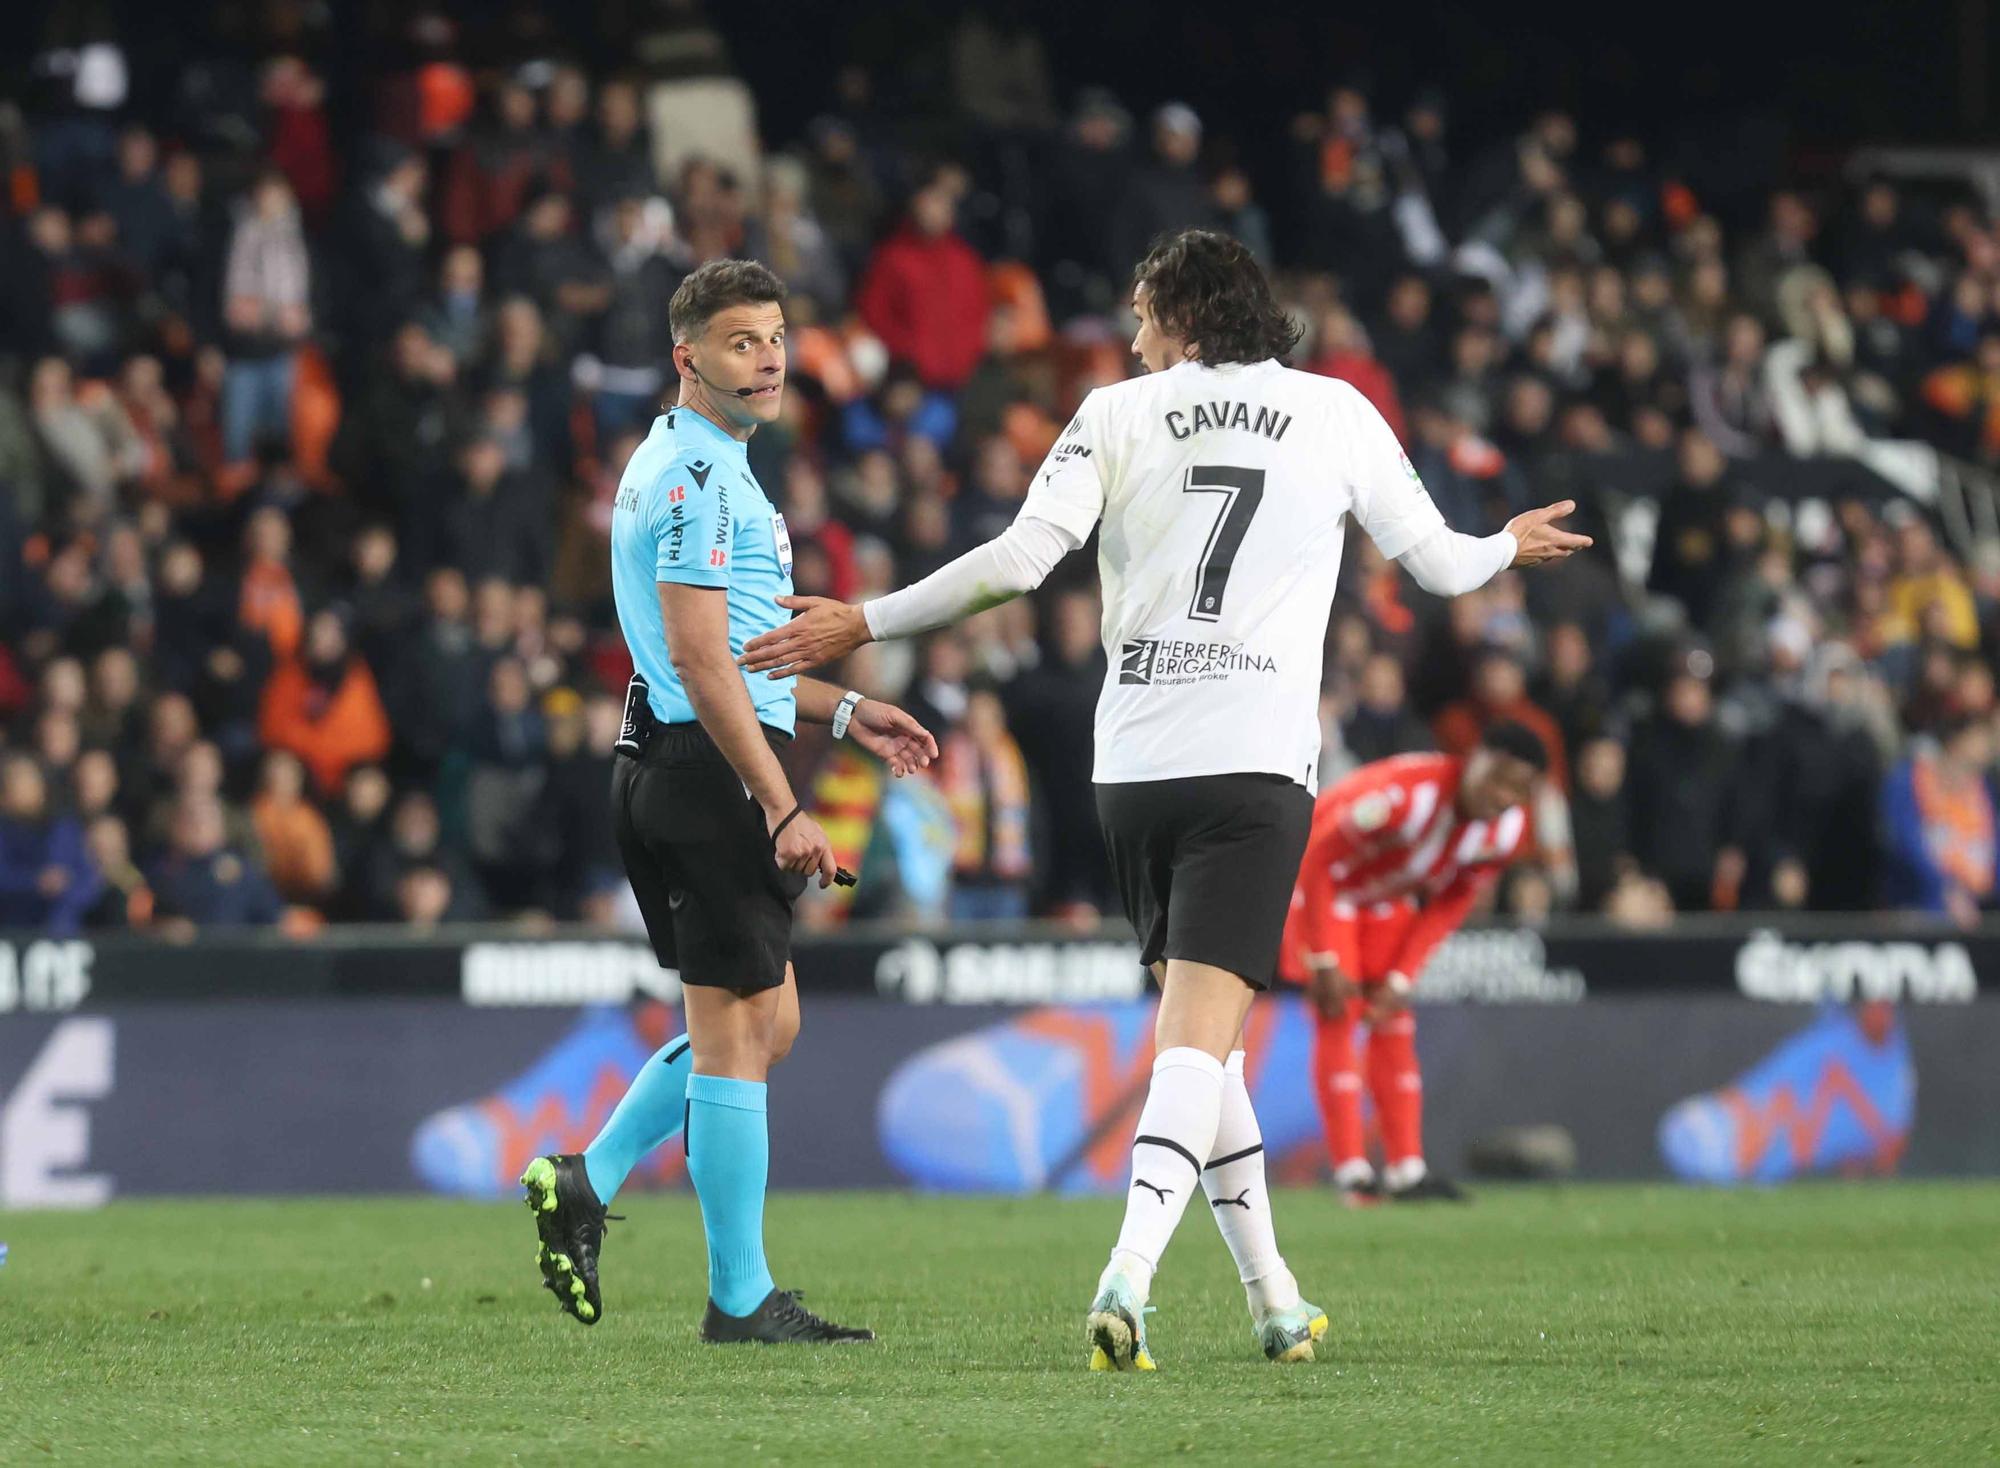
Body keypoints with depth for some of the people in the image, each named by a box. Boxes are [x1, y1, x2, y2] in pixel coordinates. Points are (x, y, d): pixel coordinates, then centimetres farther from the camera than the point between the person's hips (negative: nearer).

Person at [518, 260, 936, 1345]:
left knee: (764, 1025, 16)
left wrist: (843, 711, 24)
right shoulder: (698, 476, -13)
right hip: (708, 768, -10)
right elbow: (702, 661, -20)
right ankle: (740, 1299, -1)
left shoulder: (692, 467, 20)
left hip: (671, 766, 10)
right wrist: (782, 810, -21)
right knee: (738, 1033, -5)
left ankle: (585, 1182, 12)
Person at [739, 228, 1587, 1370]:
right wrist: (1509, 547, 41)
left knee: (1199, 1030, 17)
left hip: (1132, 763, 2)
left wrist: (862, 625, 5)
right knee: (1200, 1034, -10)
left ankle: (1276, 1299, 19)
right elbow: (1438, 562, 17)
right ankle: (1128, 1278, -31)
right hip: (1256, 762, -2)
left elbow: (1019, 559, -3)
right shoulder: (1336, 412, 8)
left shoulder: (1117, 414, 7)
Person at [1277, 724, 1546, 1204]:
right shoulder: (1403, 793, -38)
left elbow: (1450, 906, -3)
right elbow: (1317, 859, -29)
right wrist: (1325, 963, -25)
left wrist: (1401, 979, -9)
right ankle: (1351, 1171, -17)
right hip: (1323, 883, -6)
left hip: (1391, 901, 6)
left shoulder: (1507, 829, -16)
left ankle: (1407, 1170, 2)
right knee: (1337, 1017, -14)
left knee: (1394, 1025, 1)